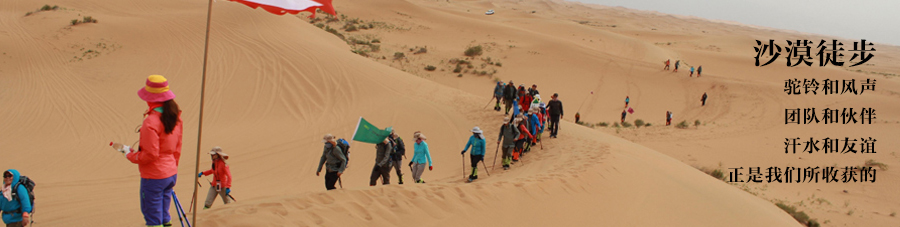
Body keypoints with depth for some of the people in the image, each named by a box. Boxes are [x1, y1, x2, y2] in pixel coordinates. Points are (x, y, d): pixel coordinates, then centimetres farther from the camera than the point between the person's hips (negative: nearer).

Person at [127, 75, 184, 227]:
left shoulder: (151, 122, -22)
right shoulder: (174, 116, 3)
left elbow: (150, 155, -21)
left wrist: (130, 155, -6)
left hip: (153, 177, -8)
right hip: (171, 173, 8)